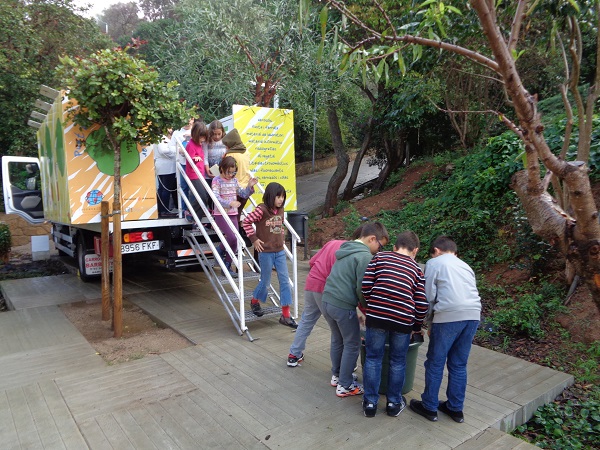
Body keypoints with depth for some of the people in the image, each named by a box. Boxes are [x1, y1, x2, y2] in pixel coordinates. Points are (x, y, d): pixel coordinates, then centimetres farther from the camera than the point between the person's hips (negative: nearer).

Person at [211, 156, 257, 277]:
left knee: (234, 242, 3)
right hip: (221, 214, -6)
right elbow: (216, 198, -18)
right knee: (232, 238, -21)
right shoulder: (217, 180, -6)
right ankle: (219, 252, 8)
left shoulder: (234, 180, 11)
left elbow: (243, 194, 16)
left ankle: (227, 267, 14)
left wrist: (250, 186, -2)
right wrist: (230, 203, -30)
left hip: (233, 215, 6)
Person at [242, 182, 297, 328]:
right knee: (265, 282, 8)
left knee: (285, 281, 2)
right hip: (266, 252, -6)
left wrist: (282, 238, 12)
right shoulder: (261, 209, -15)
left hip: (280, 251, 6)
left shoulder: (280, 210, 6)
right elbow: (246, 222, -12)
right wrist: (254, 239, -13)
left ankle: (285, 316, 10)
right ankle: (254, 302, 40)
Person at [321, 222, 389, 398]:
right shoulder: (364, 256, -13)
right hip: (343, 306, -9)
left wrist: (356, 309, 19)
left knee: (337, 340, 24)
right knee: (352, 345, 9)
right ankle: (345, 386, 19)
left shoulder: (346, 251, 16)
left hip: (327, 301, 9)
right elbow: (362, 288, -17)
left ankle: (336, 375, 39)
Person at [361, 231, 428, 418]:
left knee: (373, 358, 14)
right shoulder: (416, 268, 14)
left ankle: (370, 402, 24)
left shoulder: (380, 257, 12)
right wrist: (416, 326, 24)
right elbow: (422, 304, 9)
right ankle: (394, 403, 32)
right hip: (403, 320, 1)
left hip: (376, 315, -1)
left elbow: (365, 286, 2)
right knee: (398, 361, 18)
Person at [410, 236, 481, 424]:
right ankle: (456, 408, 26)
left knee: (435, 363, 8)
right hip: (473, 315, 6)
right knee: (459, 364, 17)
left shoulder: (434, 263, 8)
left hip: (448, 315, -6)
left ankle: (429, 407, 18)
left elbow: (429, 296, 1)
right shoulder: (465, 265, 26)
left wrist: (429, 323, 12)